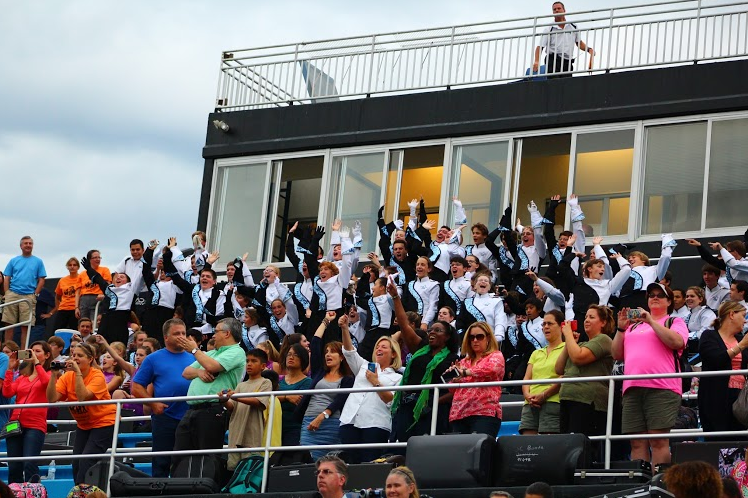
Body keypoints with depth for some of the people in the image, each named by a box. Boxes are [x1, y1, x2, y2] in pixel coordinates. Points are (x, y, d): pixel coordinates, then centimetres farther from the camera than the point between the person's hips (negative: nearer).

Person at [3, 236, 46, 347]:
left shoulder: (38, 262, 10)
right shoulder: (14, 261, 13)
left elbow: (41, 280, 7)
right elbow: (6, 279, 11)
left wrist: (35, 294, -3)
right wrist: (7, 294, -1)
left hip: (28, 296, -1)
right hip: (12, 295, 1)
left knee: (25, 326, -3)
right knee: (9, 325, -2)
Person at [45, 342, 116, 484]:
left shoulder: (97, 376, -18)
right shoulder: (67, 376, -4)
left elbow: (83, 396, -34)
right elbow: (52, 399, -16)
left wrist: (77, 372, -32)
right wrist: (54, 375, -24)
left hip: (104, 423, -6)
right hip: (83, 424, 6)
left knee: (86, 461, -17)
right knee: (76, 463, 1)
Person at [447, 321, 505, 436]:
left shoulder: (496, 356, 10)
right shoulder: (464, 362, 25)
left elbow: (491, 369, -14)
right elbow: (452, 389, 25)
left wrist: (464, 373, -9)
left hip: (484, 413, -5)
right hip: (459, 414, 5)